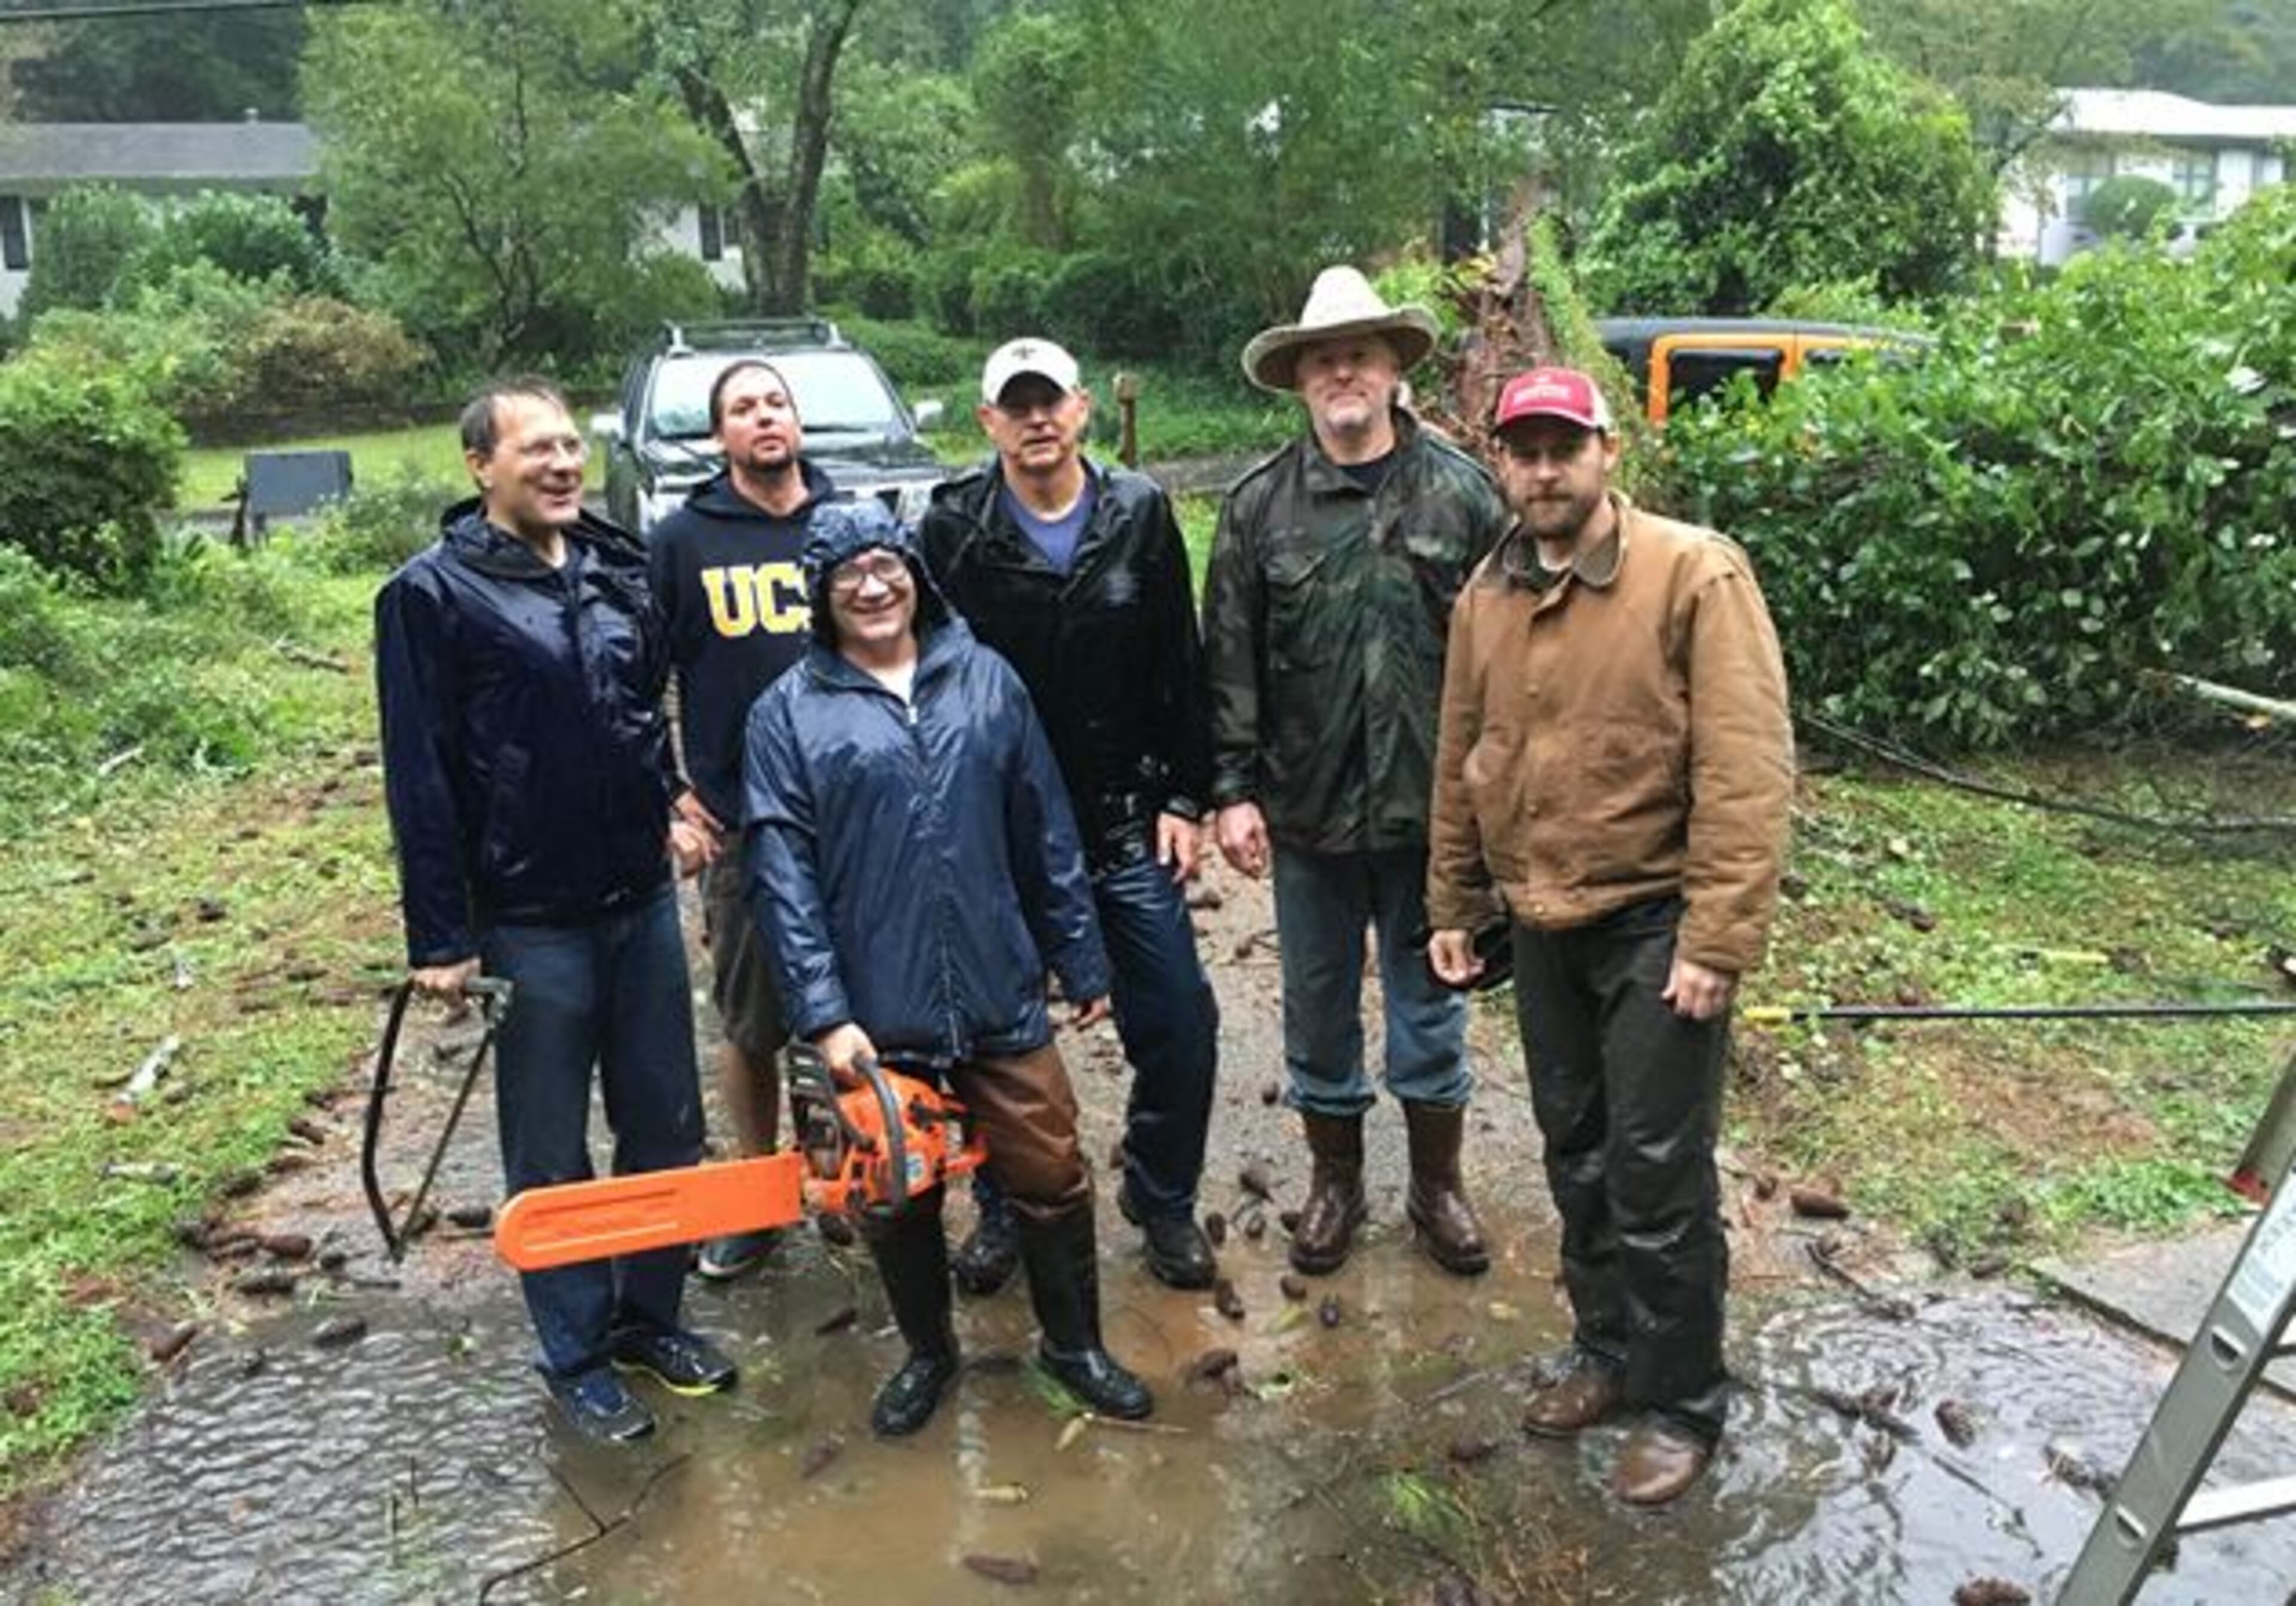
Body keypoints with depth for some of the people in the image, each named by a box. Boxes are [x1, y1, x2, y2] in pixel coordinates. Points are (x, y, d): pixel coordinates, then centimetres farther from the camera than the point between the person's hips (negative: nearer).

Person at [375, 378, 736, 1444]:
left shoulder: (618, 568, 8)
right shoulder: (432, 594, -9)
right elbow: (420, 777, -10)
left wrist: (668, 812, 9)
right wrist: (440, 936, -11)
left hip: (643, 900, 6)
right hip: (529, 919, -5)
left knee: (668, 1126, 14)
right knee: (553, 1155, 8)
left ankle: (650, 1314, 33)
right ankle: (577, 1357, 24)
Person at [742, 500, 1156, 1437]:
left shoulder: (987, 680, 5)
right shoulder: (788, 713, -2)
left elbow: (1047, 835, 8)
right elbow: (782, 875, -7)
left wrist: (1083, 964, 9)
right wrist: (824, 1017, -14)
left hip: (1001, 998, 2)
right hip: (876, 1016, -1)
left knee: (1051, 1179, 9)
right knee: (899, 1199, 14)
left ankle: (1074, 1344, 32)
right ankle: (927, 1354, 38)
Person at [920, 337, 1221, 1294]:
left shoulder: (1140, 515, 0)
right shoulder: (952, 529, -3)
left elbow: (1180, 669, 3)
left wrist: (1182, 798, 1)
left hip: (1126, 826, 1)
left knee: (1177, 1025, 2)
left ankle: (1164, 1203, 24)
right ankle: (1002, 1211, 29)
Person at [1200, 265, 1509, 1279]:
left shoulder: (1458, 490, -3)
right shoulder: (1261, 504, -1)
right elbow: (1228, 661, 1)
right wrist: (1233, 788, -3)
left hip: (1431, 803, -1)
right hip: (1307, 805, 1)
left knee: (1430, 1005, 13)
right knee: (1317, 1006, 14)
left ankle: (1437, 1186, 32)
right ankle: (1334, 1182, 34)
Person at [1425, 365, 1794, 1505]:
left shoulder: (1695, 576, -14)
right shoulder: (1485, 597, 5)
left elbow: (1747, 771, -18)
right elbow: (1460, 761, 13)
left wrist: (1717, 942, -20)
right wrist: (1452, 906, 14)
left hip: (1652, 921, -6)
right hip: (1541, 925, 6)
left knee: (1657, 1173, 2)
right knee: (1575, 1154, 18)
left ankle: (1682, 1404, 21)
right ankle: (1605, 1349, 37)